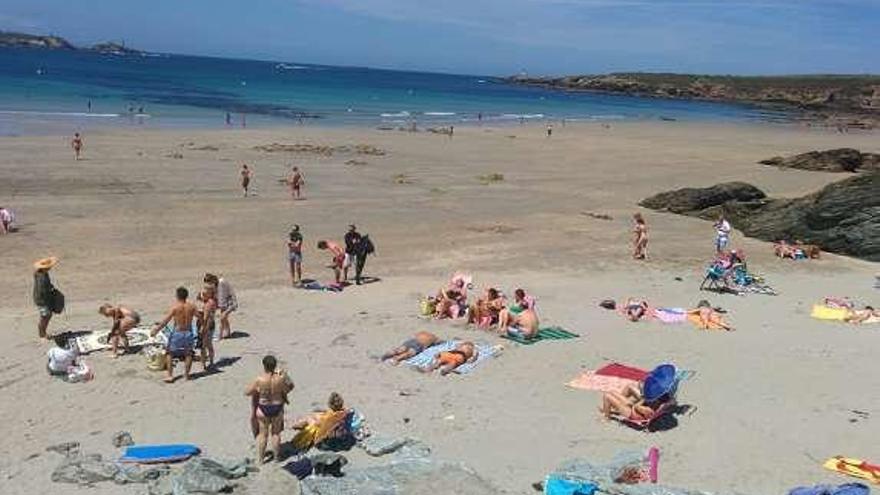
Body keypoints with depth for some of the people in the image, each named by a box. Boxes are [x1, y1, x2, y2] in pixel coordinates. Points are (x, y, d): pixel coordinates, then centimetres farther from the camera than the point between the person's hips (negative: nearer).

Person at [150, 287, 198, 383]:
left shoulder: (175, 306, -13)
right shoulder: (191, 306, -4)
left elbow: (165, 320, -15)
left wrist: (156, 330, -9)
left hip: (177, 332, -3)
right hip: (188, 332, 3)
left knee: (170, 353, 11)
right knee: (188, 354, 17)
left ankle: (169, 375, 7)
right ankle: (186, 375, 21)